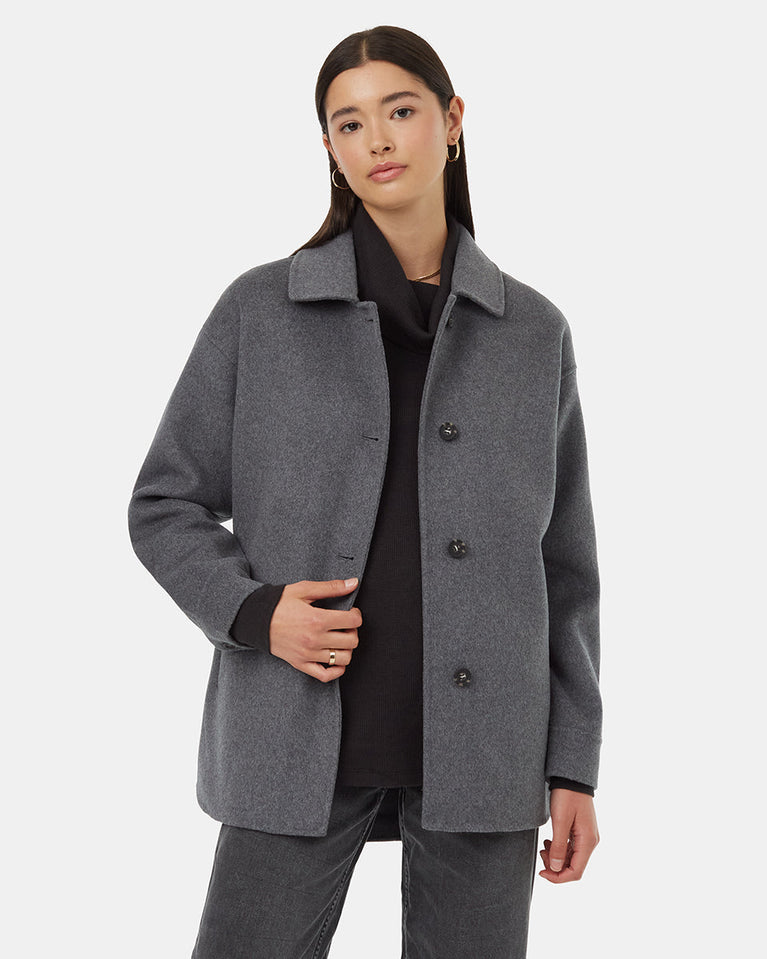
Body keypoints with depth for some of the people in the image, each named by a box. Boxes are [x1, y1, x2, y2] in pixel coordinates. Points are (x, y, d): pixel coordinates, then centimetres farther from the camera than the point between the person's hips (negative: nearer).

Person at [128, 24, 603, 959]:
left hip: (485, 737, 2)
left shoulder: (532, 331, 6)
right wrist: (255, 613, -14)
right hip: (300, 738, -1)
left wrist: (574, 764, 4)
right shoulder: (260, 310, 1)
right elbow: (166, 506, 5)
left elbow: (562, 563, 8)